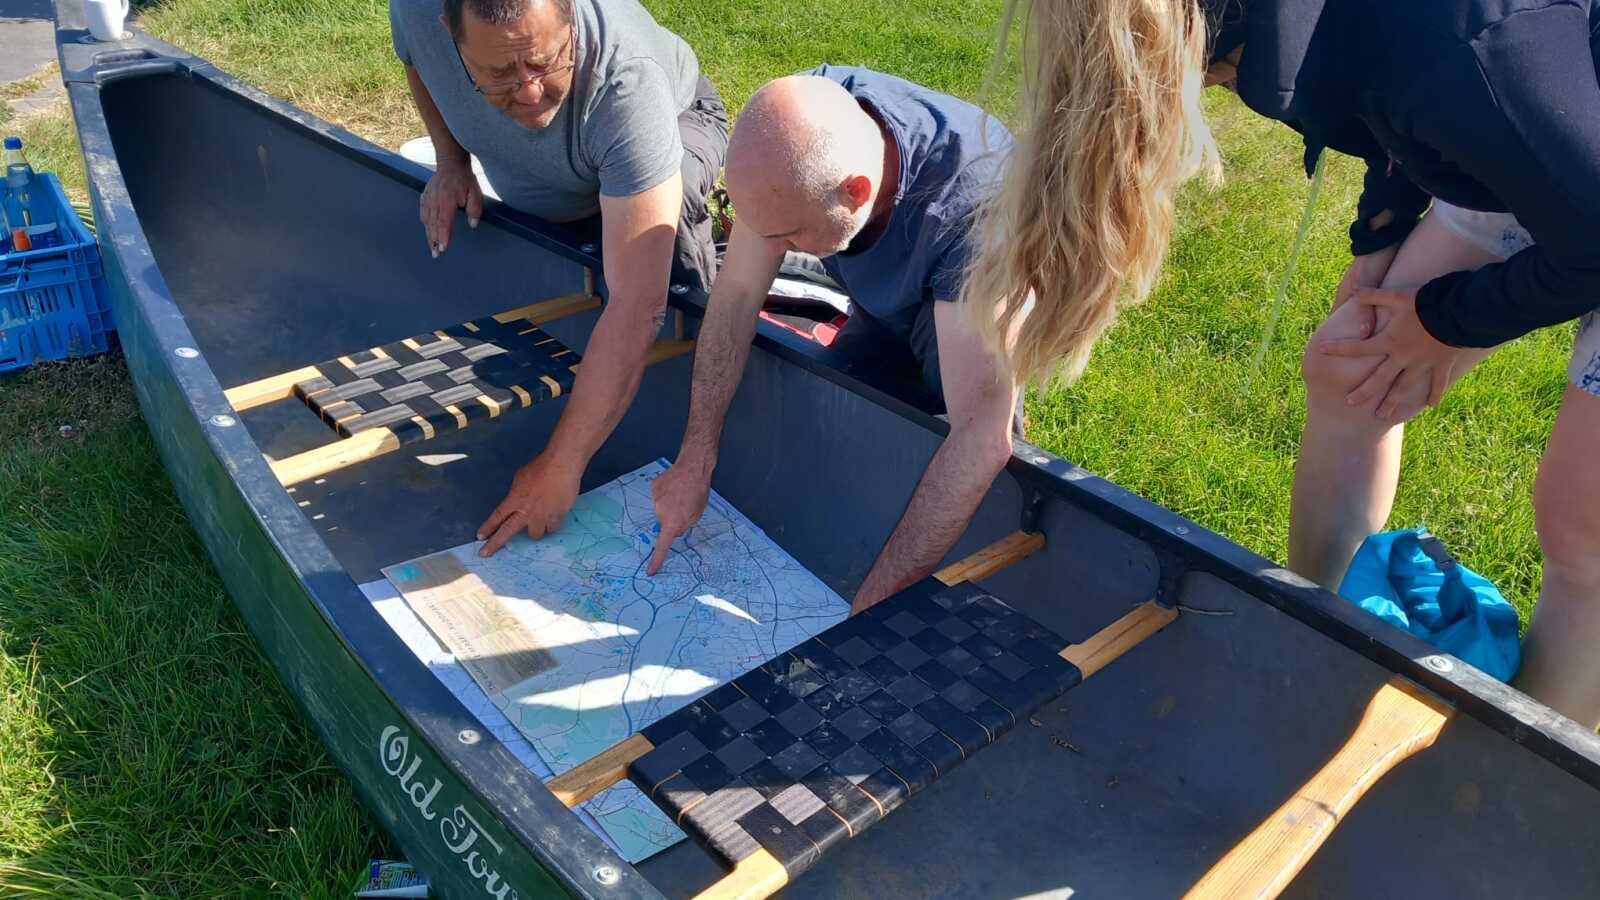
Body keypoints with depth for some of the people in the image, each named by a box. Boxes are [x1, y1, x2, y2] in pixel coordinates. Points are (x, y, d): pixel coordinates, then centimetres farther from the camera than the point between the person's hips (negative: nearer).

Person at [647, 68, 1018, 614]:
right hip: (885, 312, 5)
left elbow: (982, 435, -48)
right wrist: (694, 463, -21)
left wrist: (870, 610, -48)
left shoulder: (973, 207, -45)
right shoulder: (801, 117, -30)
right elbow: (736, 294, -21)